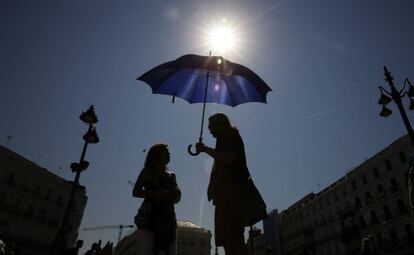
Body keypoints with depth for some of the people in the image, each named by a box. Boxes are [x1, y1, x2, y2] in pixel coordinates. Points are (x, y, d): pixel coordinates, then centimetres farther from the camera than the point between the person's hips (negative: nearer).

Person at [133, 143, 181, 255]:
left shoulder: (171, 175, 19)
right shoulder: (148, 171, 6)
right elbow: (135, 192, -4)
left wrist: (176, 194, -3)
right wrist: (157, 193, -15)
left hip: (168, 217, 5)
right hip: (149, 216, -5)